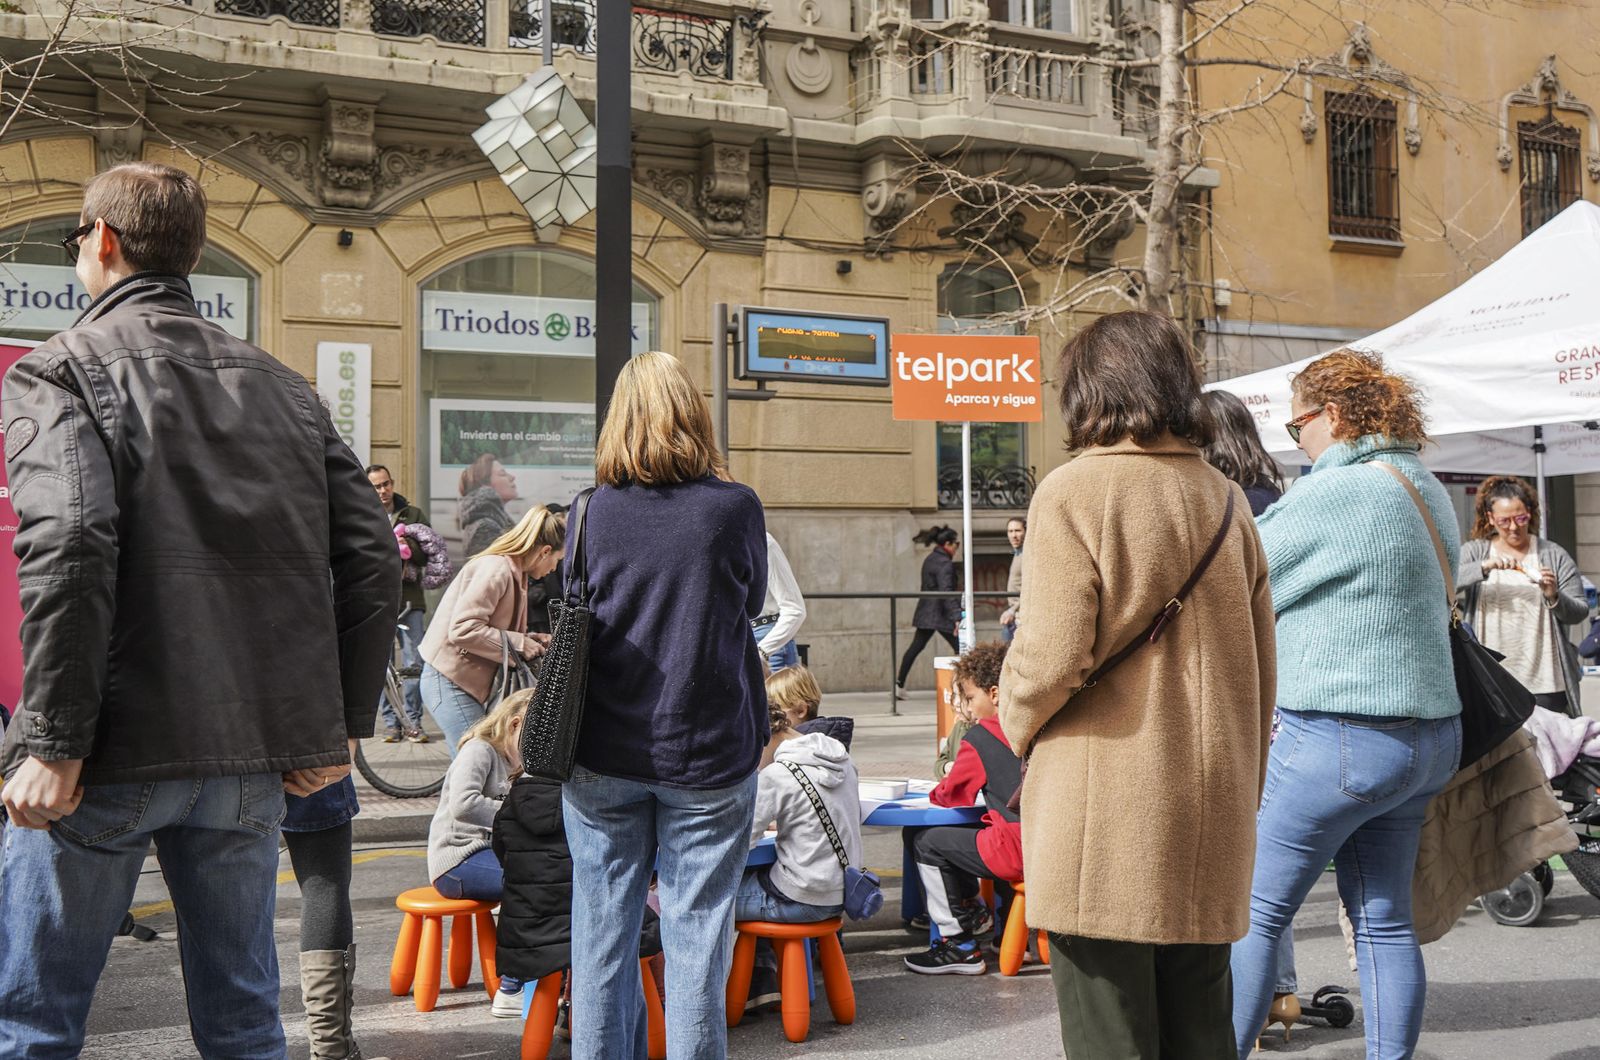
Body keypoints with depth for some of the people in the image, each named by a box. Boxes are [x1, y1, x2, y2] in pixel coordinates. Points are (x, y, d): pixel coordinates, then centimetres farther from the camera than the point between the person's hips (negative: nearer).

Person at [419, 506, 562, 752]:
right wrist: (518, 644, -18)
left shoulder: (513, 572, 15)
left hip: (472, 683, 10)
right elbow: (463, 629, -25)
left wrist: (531, 640, 1)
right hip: (450, 683, -10)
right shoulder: (496, 568, -17)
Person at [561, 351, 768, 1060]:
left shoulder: (592, 511, -3)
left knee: (602, 934, 12)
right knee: (696, 935, 5)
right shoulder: (737, 508, -7)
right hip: (708, 752, -2)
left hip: (603, 755, 2)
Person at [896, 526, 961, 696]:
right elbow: (946, 591, -24)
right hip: (940, 613, -9)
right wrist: (957, 617, -29)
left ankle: (899, 685, 10)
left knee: (916, 647, 10)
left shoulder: (930, 559, 15)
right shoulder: (945, 563, -14)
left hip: (926, 612, 9)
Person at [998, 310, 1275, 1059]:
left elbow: (1052, 657, -16)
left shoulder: (1075, 491, -9)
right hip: (1209, 825, 7)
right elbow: (1261, 672, 14)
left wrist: (1016, 724, 5)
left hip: (1106, 820, -6)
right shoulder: (1225, 500, 10)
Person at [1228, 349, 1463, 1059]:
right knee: (1385, 920, 12)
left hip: (1338, 737, -9)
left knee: (1253, 911, 1)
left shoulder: (1333, 494, -15)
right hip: (1428, 735, 9)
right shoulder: (1428, 491, 13)